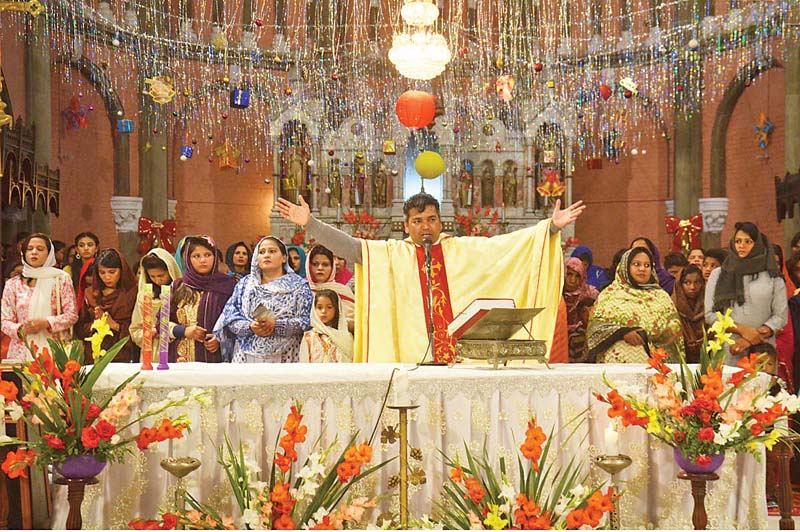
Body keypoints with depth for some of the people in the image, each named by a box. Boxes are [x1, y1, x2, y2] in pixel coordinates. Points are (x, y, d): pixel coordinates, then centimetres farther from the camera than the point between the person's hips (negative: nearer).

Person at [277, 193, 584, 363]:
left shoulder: (465, 250, 11)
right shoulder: (390, 254, 9)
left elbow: (508, 243, 8)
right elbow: (347, 246, 3)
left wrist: (551, 227, 0)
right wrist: (310, 223, -7)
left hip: (463, 353, 1)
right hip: (410, 354, 0)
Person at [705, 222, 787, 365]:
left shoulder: (772, 277, 5)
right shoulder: (718, 275, 6)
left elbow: (781, 316, 1)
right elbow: (710, 314, 1)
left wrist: (751, 340, -12)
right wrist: (742, 330, -12)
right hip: (726, 353, 0)